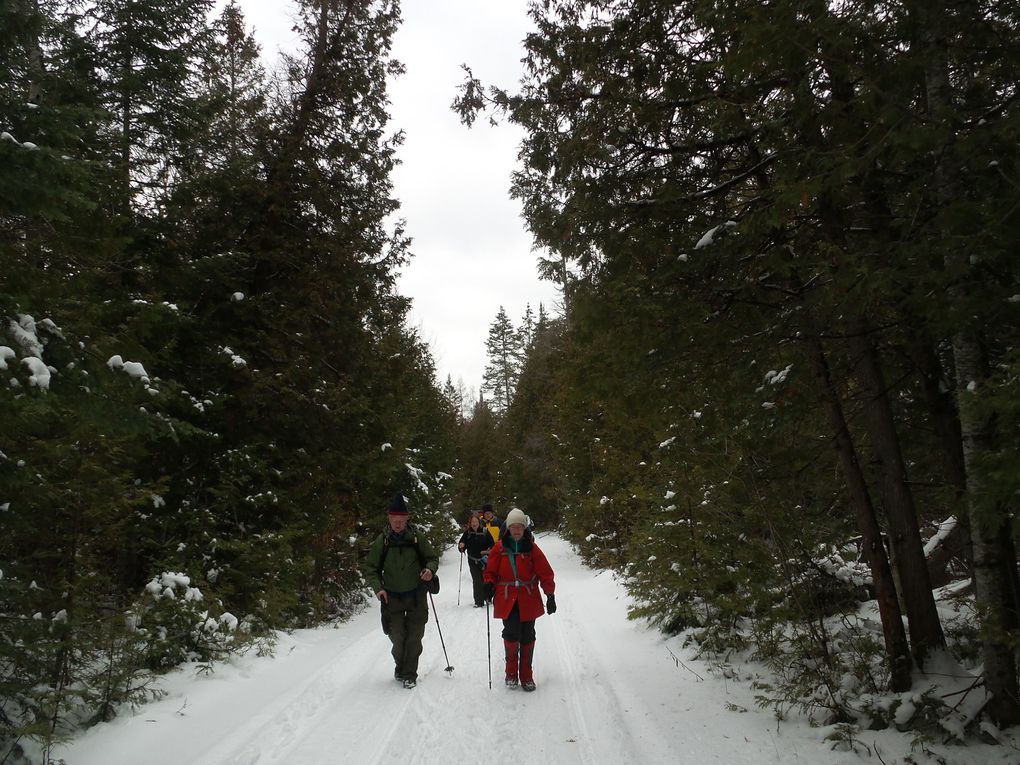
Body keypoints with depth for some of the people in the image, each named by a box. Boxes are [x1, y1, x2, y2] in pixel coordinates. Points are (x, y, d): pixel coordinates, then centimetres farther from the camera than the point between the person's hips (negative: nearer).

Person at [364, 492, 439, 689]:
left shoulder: (416, 538, -5)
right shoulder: (382, 541, -4)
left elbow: (432, 557, 6)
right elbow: (370, 568, 3)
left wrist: (430, 569, -16)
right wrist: (378, 588, -11)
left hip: (416, 595, 0)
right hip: (392, 596, 0)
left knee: (414, 637, 0)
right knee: (397, 637, 1)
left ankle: (410, 674, 15)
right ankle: (400, 667, 28)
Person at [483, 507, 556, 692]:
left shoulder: (532, 548, 0)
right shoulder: (500, 548, 2)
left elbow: (545, 573, 1)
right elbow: (491, 571, 9)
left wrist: (550, 595, -5)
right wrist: (489, 584, -10)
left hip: (529, 600, 1)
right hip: (507, 600, -1)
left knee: (527, 637, 5)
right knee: (511, 635, -10)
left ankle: (526, 675, 20)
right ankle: (511, 672, 12)